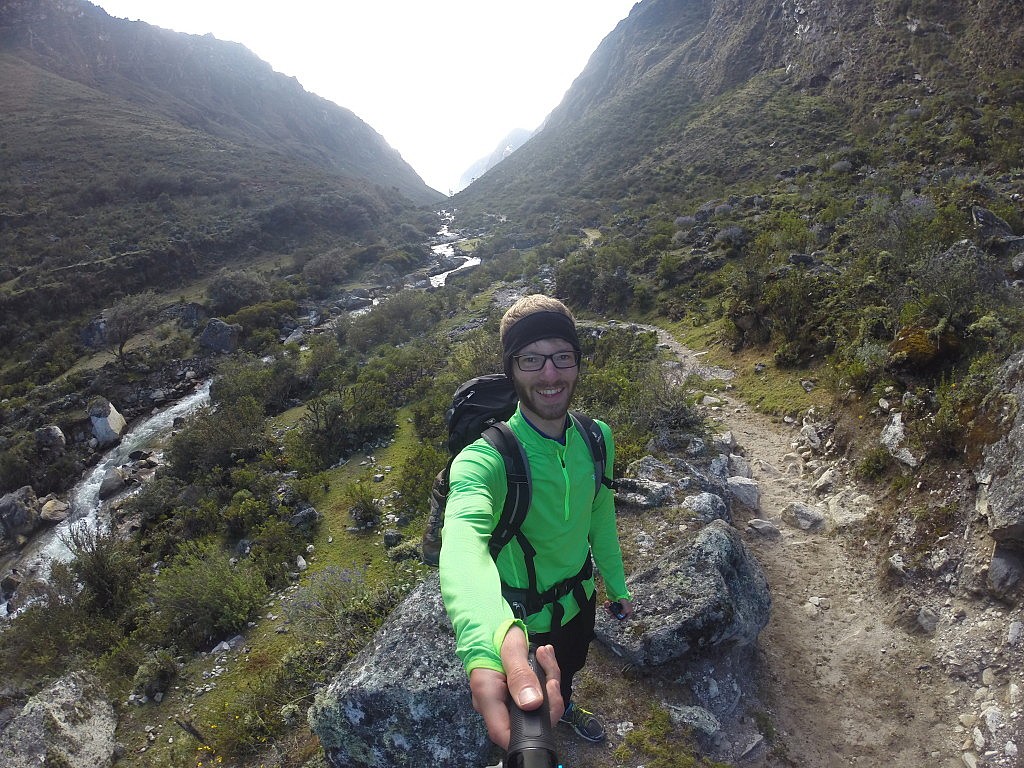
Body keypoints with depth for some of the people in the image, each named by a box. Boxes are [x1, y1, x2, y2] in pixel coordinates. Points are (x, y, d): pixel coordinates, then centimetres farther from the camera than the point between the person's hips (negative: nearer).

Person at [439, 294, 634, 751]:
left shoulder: (596, 440, -16)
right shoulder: (487, 458, -36)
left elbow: (600, 517, 1)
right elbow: (464, 537, -58)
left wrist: (617, 586, 14)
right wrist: (491, 637, -77)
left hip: (580, 596, 5)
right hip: (522, 616, -5)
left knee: (570, 668, 35)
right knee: (531, 713, 24)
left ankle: (564, 708, 68)